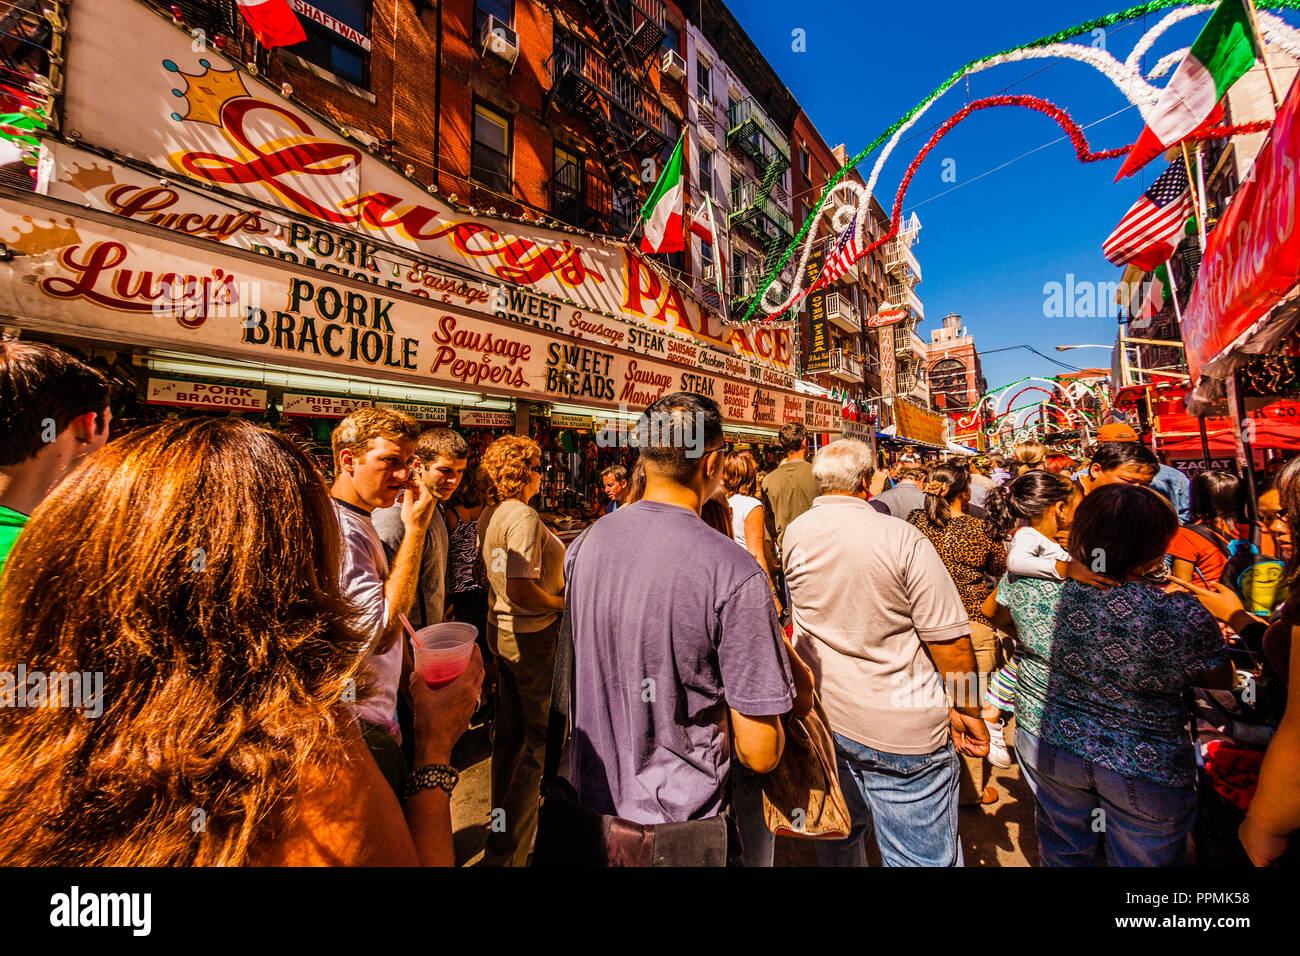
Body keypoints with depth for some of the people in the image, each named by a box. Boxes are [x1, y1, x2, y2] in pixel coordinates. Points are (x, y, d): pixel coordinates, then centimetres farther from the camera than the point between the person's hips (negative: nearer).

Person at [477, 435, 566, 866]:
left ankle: (502, 821, 44)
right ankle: (506, 851, 22)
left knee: (509, 731, 24)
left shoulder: (489, 515, 6)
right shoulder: (524, 516, -23)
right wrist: (565, 602, -15)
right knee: (543, 737, 9)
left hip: (500, 629, 9)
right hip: (533, 637, -9)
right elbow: (521, 590, -28)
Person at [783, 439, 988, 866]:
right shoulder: (903, 538, -17)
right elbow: (950, 640, -15)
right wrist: (968, 711, -1)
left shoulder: (794, 534, -6)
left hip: (820, 717, 4)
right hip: (901, 730, -4)